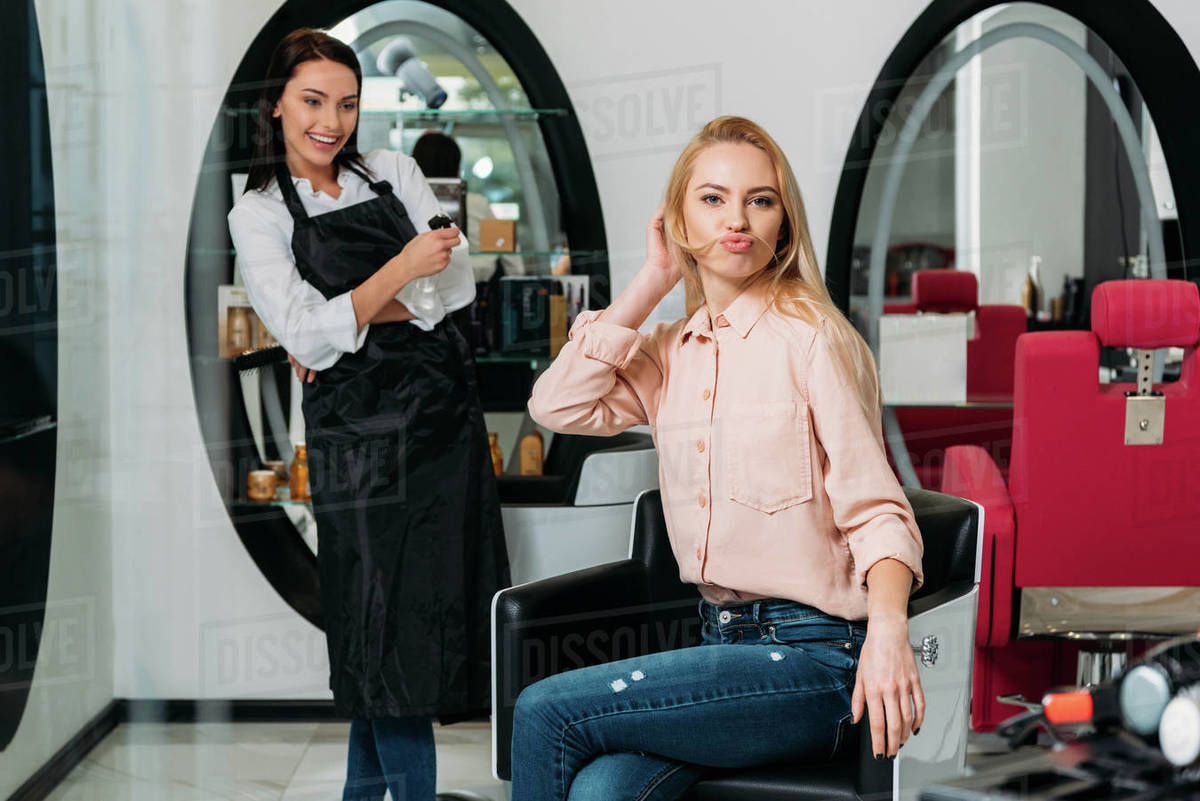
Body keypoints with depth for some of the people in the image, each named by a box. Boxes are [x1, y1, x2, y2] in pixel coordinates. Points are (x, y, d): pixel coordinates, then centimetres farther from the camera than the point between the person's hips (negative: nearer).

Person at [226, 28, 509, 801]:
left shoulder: (394, 172, 10)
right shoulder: (259, 215, 2)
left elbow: (458, 283, 1)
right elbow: (307, 335, -9)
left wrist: (349, 321, -7)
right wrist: (403, 269, -15)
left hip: (443, 401, 3)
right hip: (356, 425, -3)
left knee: (444, 596, 3)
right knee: (385, 611, -6)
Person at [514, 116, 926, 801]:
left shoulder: (813, 337, -6)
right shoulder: (670, 353, 13)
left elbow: (875, 508, -10)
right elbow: (558, 404, -1)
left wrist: (888, 628, -29)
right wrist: (652, 282, 4)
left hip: (812, 656, -5)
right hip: (724, 641, 5)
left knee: (543, 712, -17)